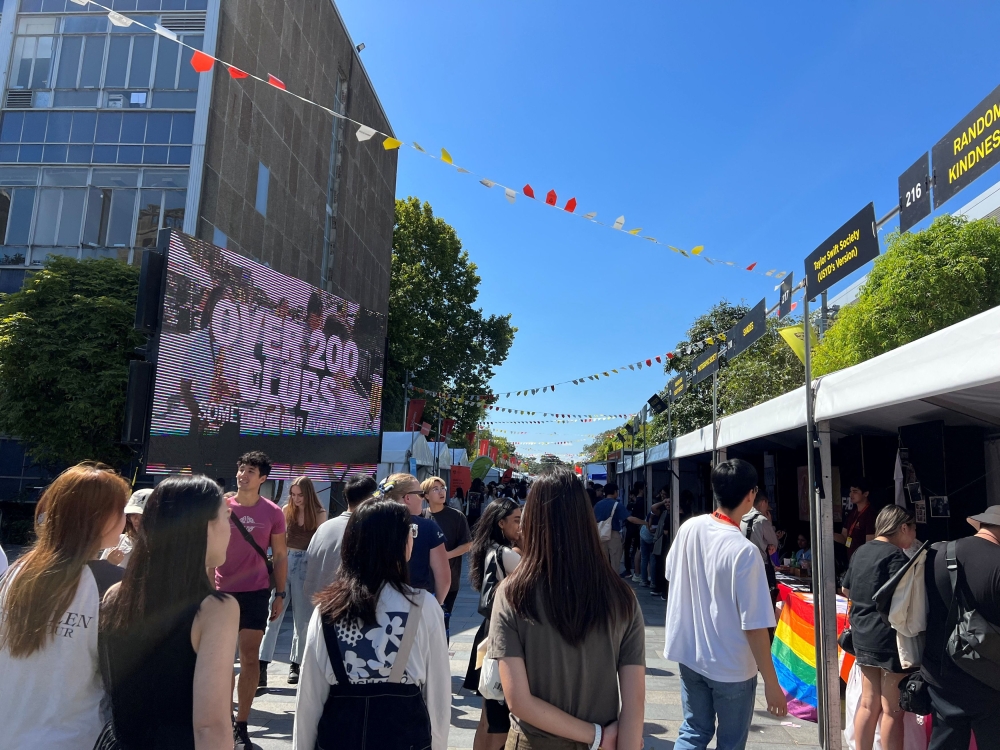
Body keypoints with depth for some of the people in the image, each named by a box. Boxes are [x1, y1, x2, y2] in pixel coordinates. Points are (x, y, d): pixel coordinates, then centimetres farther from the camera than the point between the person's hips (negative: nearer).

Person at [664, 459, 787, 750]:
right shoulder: (744, 550, -24)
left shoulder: (689, 528, -7)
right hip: (732, 666, -5)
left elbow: (671, 574, 10)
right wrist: (771, 683, -11)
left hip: (689, 653, 5)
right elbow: (754, 626, -21)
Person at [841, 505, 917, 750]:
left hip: (862, 636, 8)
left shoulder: (861, 551, 11)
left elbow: (846, 590, 21)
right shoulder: (896, 555, -14)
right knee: (892, 710, 3)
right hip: (889, 638, -8)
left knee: (869, 704, 15)